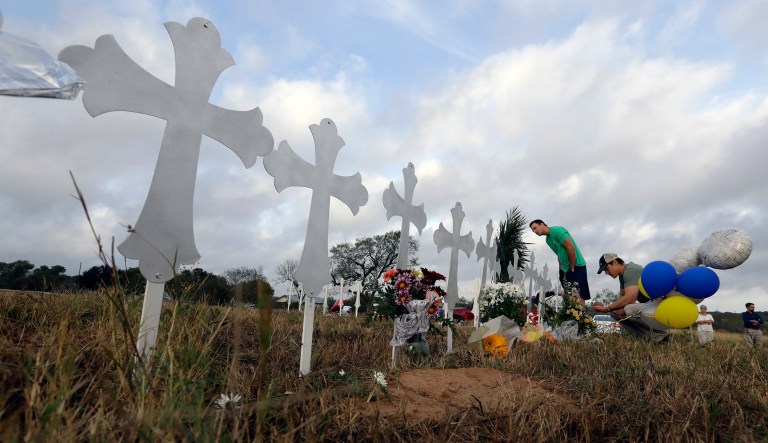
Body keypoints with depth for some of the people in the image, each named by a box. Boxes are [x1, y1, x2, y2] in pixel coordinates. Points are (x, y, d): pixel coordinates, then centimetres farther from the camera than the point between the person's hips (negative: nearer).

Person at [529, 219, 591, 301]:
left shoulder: (557, 230, -13)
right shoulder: (548, 240, 14)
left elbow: (571, 247, -19)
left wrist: (572, 268, -14)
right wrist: (561, 270, 7)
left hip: (577, 266, -9)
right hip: (565, 269, 9)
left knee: (579, 296, -15)